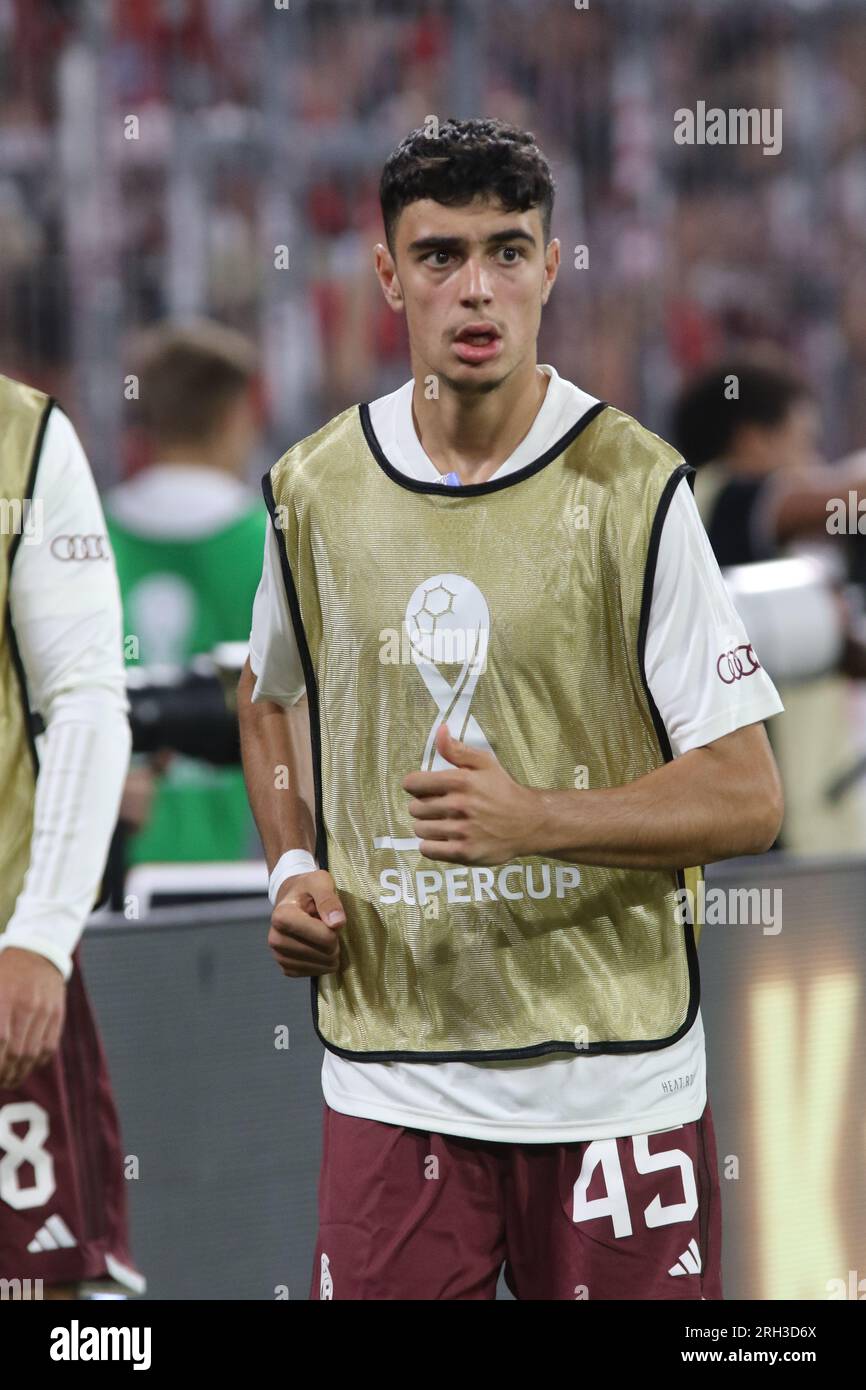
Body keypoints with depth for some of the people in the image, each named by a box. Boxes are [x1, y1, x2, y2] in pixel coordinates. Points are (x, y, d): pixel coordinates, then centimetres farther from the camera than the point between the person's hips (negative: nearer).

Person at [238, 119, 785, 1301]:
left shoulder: (633, 489, -7)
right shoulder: (314, 488, 4)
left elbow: (746, 799, -8)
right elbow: (267, 697, 25)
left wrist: (533, 818, -21)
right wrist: (293, 870, 7)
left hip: (611, 1071, -2)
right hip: (389, 1066, 3)